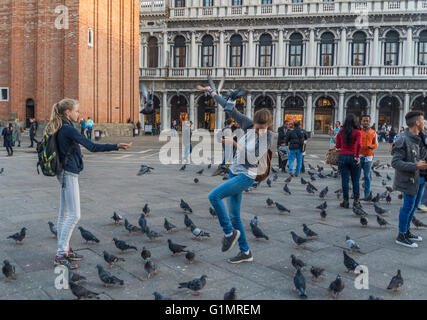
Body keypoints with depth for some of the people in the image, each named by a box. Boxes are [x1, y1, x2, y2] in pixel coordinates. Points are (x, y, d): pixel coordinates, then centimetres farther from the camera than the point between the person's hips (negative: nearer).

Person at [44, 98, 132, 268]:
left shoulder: (59, 129, 11)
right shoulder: (69, 129, -17)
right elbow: (92, 147, -24)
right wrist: (116, 146, -26)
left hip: (65, 173, 10)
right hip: (69, 174, -10)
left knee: (64, 214, 14)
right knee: (74, 215, -7)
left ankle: (64, 249, 23)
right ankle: (60, 255, -3)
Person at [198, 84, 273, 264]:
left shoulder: (269, 136, -14)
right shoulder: (248, 124, -2)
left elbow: (253, 158, -22)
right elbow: (231, 108, 3)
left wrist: (235, 144, -24)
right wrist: (210, 92, 6)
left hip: (246, 177, -7)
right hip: (234, 172, 7)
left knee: (214, 196, -22)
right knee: (234, 216, 9)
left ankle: (230, 232, -4)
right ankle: (245, 252, 22)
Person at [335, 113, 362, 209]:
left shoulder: (341, 132, 2)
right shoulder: (357, 132, -5)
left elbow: (337, 146, 5)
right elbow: (359, 144, -20)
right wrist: (357, 156, -12)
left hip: (342, 157, 1)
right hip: (353, 157, -1)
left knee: (345, 180, 5)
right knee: (355, 180, 11)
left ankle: (345, 201, 6)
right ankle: (356, 201, 13)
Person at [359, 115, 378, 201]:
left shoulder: (373, 132, 8)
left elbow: (376, 144, 12)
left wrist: (371, 146, -9)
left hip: (368, 156, 1)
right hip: (359, 156, -1)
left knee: (367, 176, 5)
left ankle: (367, 194, 13)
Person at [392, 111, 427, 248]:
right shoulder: (403, 140, -19)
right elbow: (395, 162, -22)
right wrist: (416, 166, -26)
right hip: (410, 179, -9)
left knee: (414, 206, 18)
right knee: (408, 206, 0)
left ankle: (406, 231, 33)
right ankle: (401, 236, 13)